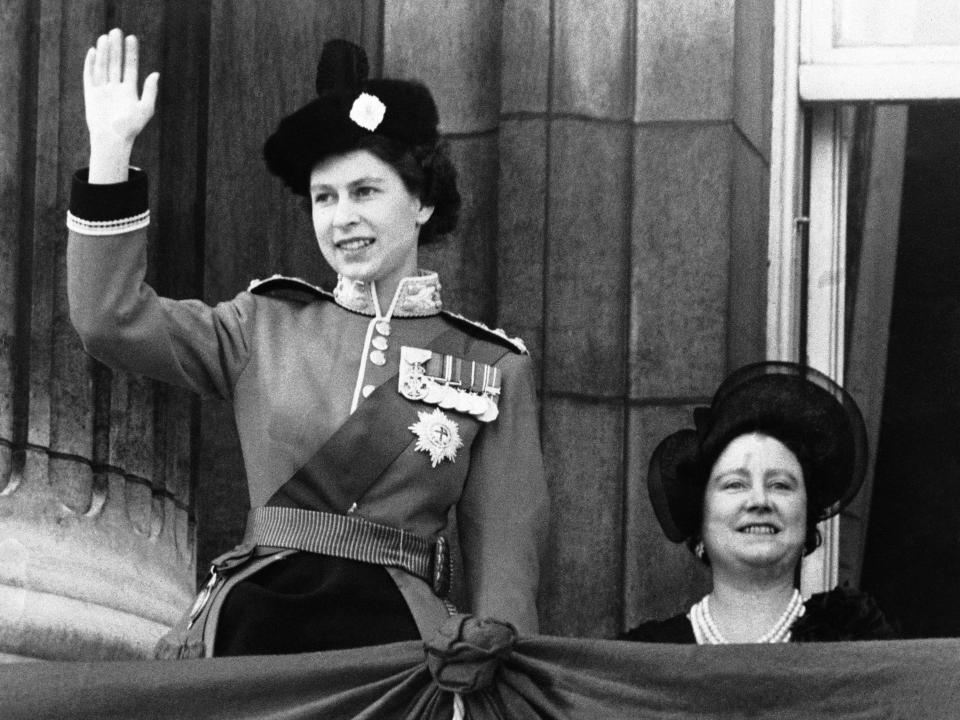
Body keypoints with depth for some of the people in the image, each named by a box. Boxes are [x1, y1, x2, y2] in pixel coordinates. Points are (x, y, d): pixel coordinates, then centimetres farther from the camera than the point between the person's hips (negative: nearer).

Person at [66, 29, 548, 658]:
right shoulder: (266, 327, 14)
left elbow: (503, 557, 6)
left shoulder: (495, 367, 9)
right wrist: (111, 146, 0)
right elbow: (114, 319, 2)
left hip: (399, 632, 0)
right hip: (257, 622, 1)